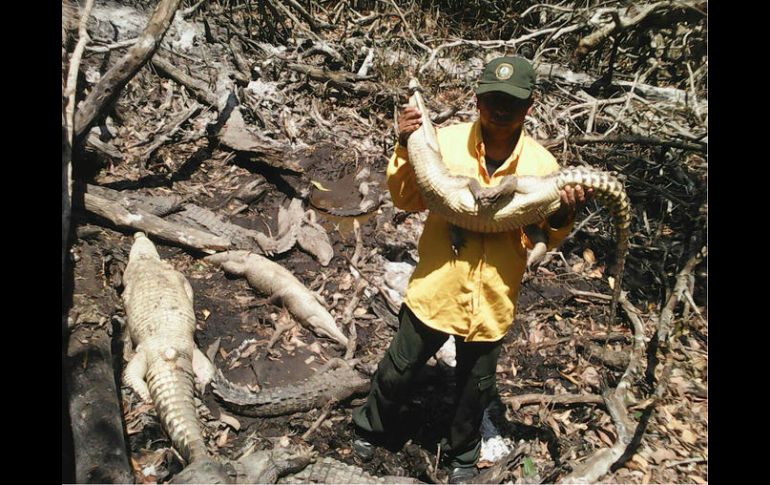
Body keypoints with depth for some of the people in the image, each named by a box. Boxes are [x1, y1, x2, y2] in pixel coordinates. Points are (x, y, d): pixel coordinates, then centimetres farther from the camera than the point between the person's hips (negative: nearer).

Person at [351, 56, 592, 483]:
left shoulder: (541, 163, -9)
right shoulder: (445, 141, -13)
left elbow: (540, 238, -2)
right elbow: (408, 200, -6)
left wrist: (562, 214, -22)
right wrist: (405, 150, -20)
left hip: (492, 302, 1)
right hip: (434, 289, 0)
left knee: (474, 388, 22)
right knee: (398, 370, 19)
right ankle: (373, 428, 50)